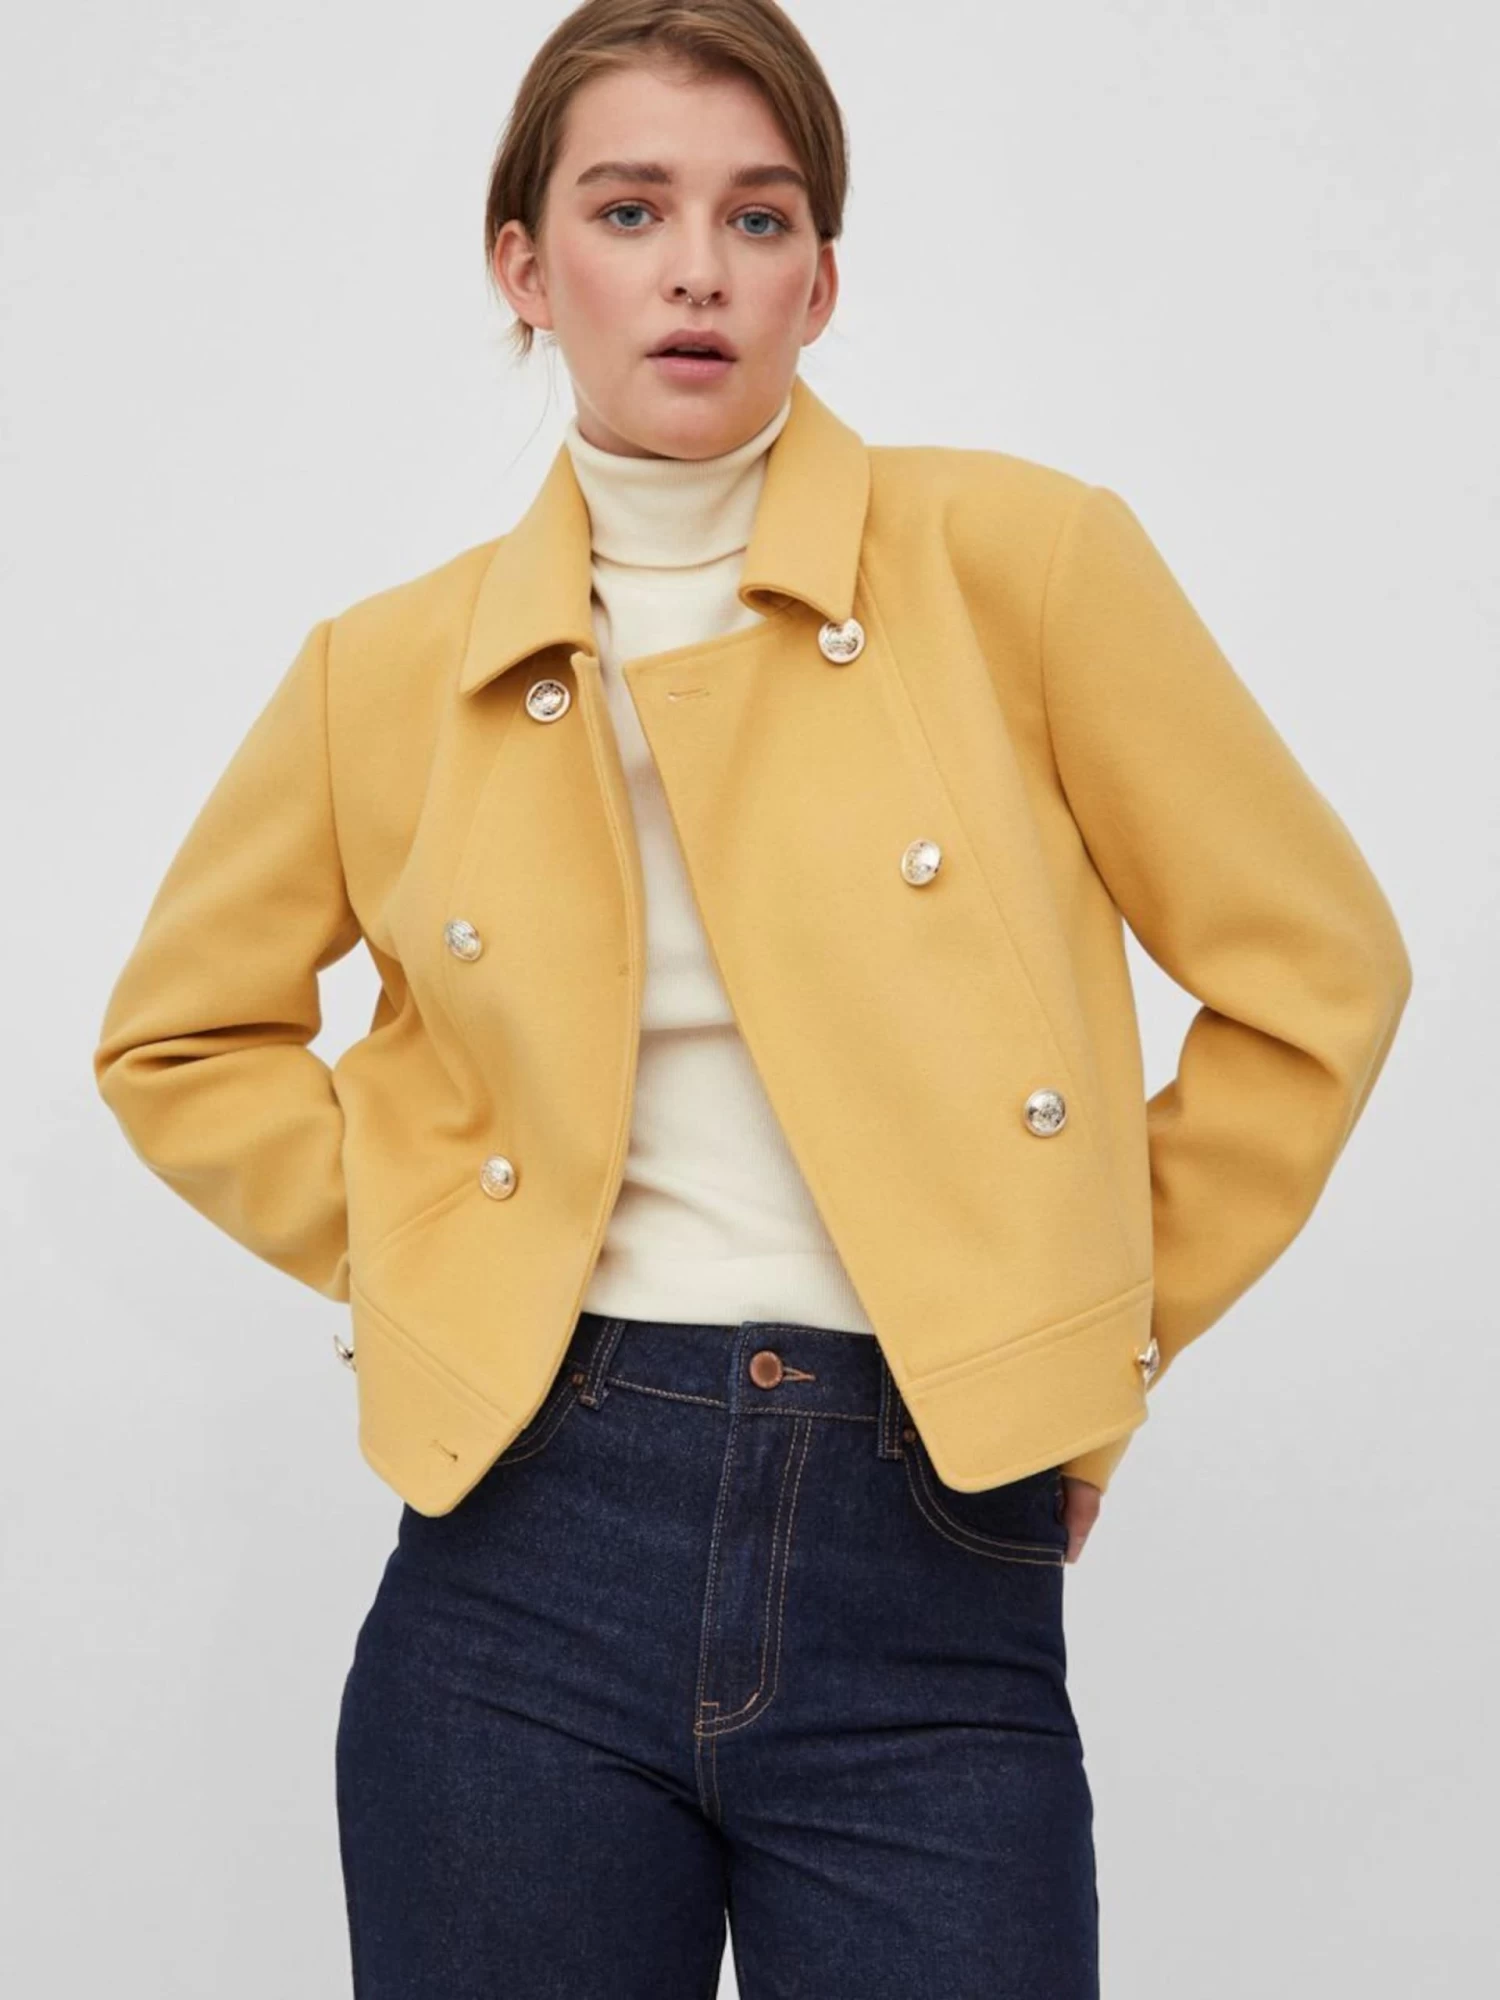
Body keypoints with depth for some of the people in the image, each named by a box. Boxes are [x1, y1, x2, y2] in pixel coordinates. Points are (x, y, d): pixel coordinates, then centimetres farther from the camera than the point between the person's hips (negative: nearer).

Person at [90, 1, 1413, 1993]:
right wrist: (418, 1260, 6)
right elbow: (180, 1036, 18)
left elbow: (1313, 971, 4)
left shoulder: (1020, 558, -2)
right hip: (532, 1550, 2)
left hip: (932, 1580, -1)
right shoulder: (392, 671, 4)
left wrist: (1106, 1328, 5)